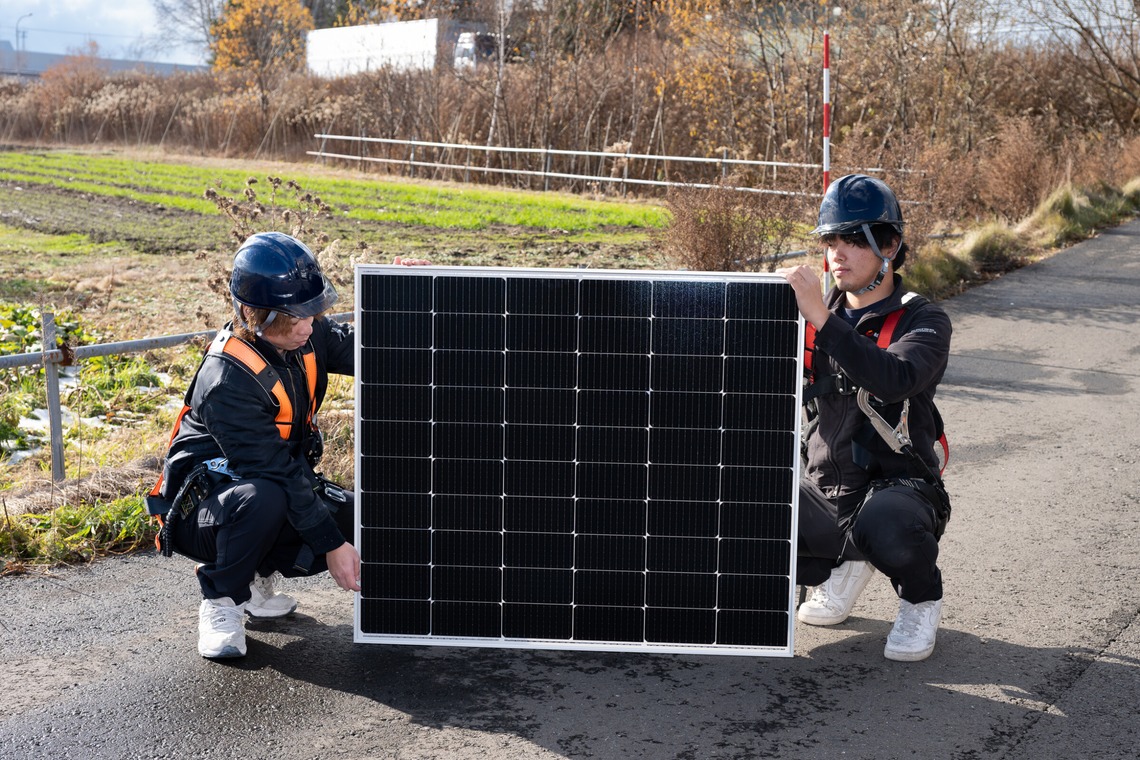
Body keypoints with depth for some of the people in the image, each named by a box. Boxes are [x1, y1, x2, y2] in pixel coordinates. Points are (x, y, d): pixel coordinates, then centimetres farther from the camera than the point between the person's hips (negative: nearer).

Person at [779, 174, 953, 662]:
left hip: (896, 486, -5)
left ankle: (921, 601, 0)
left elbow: (895, 379, -30)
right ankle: (841, 567, 15)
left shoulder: (922, 321, -7)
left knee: (885, 528, -39)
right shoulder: (817, 316, 9)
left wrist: (822, 318, -35)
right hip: (822, 488, 5)